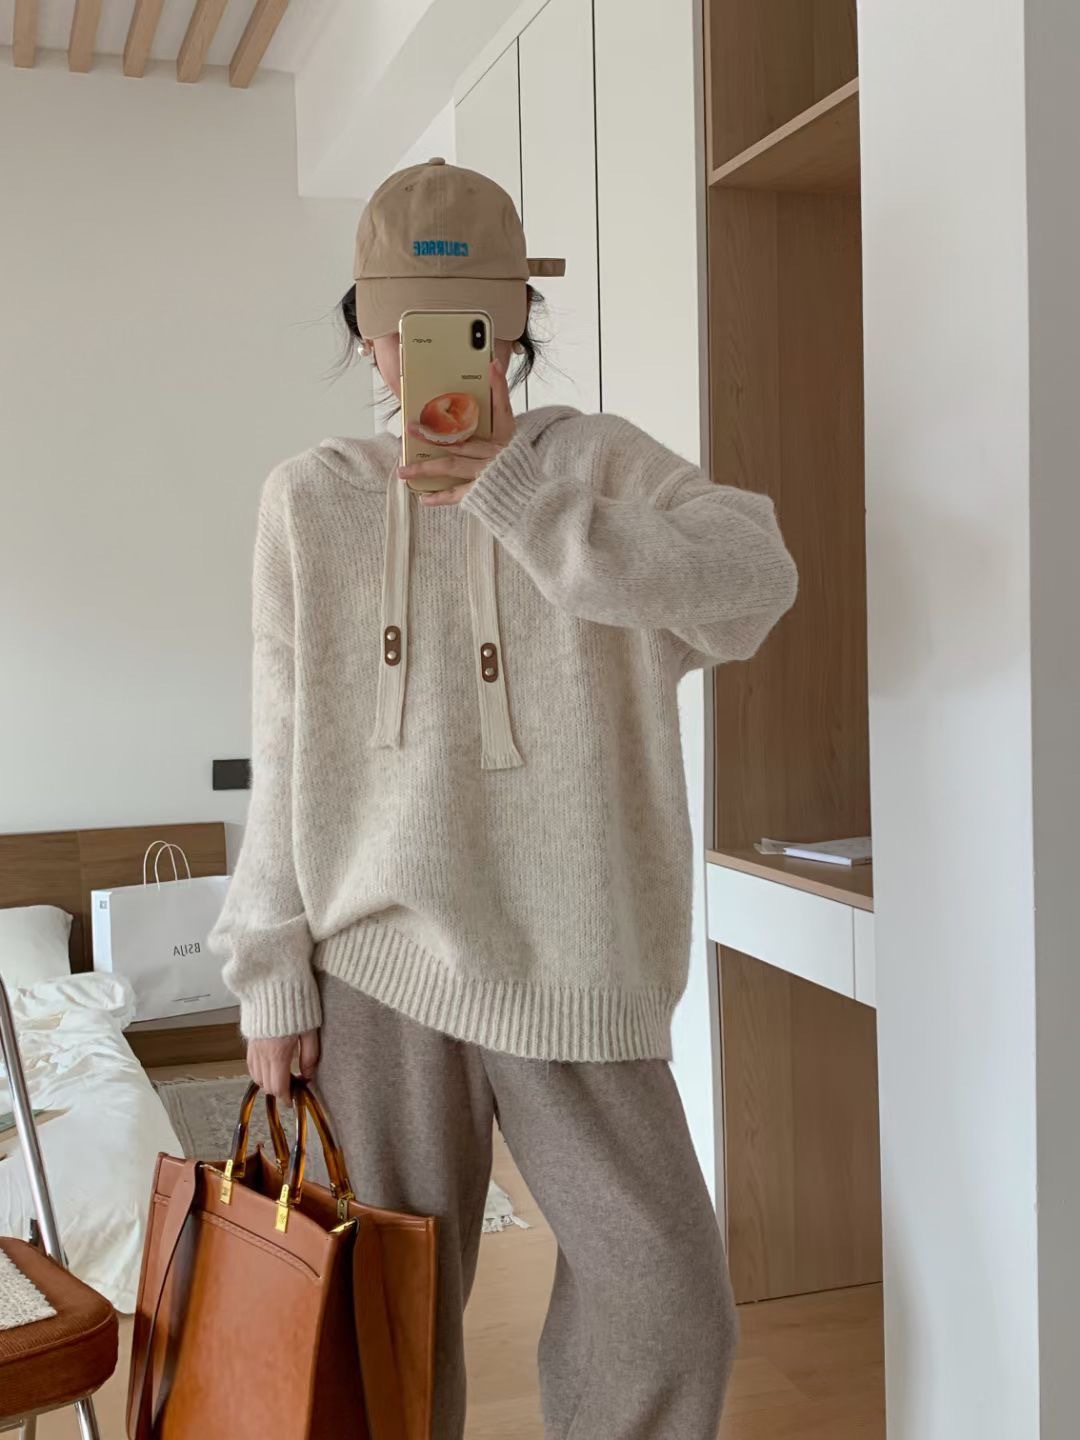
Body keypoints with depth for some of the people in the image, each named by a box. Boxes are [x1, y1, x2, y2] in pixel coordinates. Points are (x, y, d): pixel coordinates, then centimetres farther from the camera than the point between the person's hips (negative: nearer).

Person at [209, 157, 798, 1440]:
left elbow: (754, 585, -18)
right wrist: (272, 974, 2)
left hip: (566, 962, 0)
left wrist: (522, 495, -20)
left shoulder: (592, 459, 1)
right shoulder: (310, 500, 3)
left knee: (669, 1305, 2)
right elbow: (284, 756, 4)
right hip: (377, 963, 1)